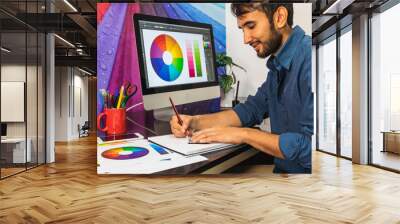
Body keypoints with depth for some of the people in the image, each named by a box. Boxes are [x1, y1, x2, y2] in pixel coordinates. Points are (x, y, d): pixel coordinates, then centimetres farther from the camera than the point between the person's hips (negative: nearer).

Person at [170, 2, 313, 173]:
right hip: (283, 168, 7)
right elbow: (251, 109, 14)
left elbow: (309, 146, -27)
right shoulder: (278, 65, 8)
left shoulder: (306, 59, -22)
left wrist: (244, 134, -17)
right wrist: (194, 122, 2)